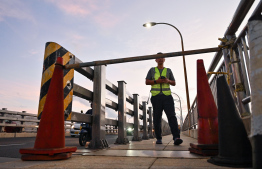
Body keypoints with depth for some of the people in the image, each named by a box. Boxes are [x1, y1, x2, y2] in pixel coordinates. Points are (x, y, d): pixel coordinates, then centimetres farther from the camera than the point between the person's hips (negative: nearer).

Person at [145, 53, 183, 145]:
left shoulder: (168, 70, 19)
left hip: (167, 96, 0)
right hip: (156, 96, 0)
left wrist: (168, 81, -6)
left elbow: (174, 83, 16)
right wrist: (156, 81, -9)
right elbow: (147, 82, 8)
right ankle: (158, 138, 11)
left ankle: (176, 138, -24)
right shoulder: (152, 70, 16)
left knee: (172, 116, -15)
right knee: (157, 118, 0)